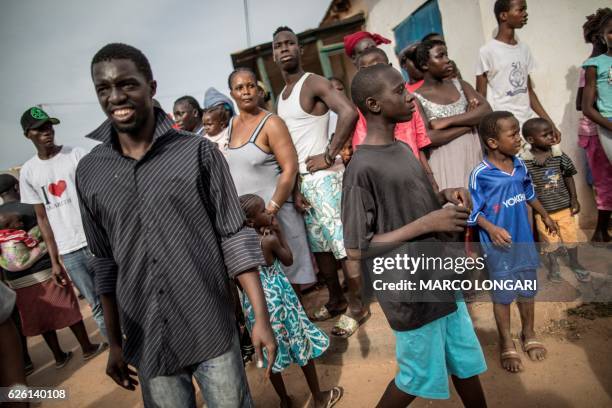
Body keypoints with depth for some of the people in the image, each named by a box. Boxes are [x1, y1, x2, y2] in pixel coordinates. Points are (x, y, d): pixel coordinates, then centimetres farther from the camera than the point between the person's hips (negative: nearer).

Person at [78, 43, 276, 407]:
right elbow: (106, 262, 8)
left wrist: (261, 317, -9)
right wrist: (115, 343, 11)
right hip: (147, 343, 3)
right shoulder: (89, 173, 1)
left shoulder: (199, 153, -8)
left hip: (212, 332, -2)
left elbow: (234, 237, -6)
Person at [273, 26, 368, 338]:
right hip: (301, 179, 9)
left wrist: (329, 156, -21)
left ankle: (356, 307, 12)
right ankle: (336, 299, 31)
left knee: (343, 243, -2)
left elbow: (349, 112, -25)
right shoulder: (282, 95, 17)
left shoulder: (314, 83, -8)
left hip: (324, 178, -9)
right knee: (318, 243, 16)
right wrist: (294, 186, 4)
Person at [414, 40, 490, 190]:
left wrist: (448, 121, -14)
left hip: (475, 154, 4)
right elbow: (428, 139, -17)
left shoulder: (459, 84, 10)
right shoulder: (417, 98, -5)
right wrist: (469, 123, -7)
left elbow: (486, 110, -2)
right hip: (446, 163, -4)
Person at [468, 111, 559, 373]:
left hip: (524, 239, 6)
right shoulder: (480, 174, -19)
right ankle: (506, 343, 30)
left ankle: (528, 334, 43)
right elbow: (473, 211, -13)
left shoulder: (520, 165, -1)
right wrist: (491, 228, -27)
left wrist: (545, 216, 27)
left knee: (528, 289, 20)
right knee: (503, 294, 10)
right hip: (499, 244, -5)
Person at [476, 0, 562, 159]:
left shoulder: (524, 48, 12)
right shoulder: (488, 51, -7)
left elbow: (529, 91, 17)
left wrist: (550, 123, 13)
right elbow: (480, 98, -6)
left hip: (529, 127, 6)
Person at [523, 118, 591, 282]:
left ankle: (574, 263, 41)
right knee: (550, 241, 15)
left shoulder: (560, 156, -8)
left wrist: (574, 199, 2)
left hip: (564, 206, 2)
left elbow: (568, 178, 4)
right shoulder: (525, 162, -16)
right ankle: (553, 265, 38)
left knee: (571, 237, 16)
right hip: (542, 210, -2)